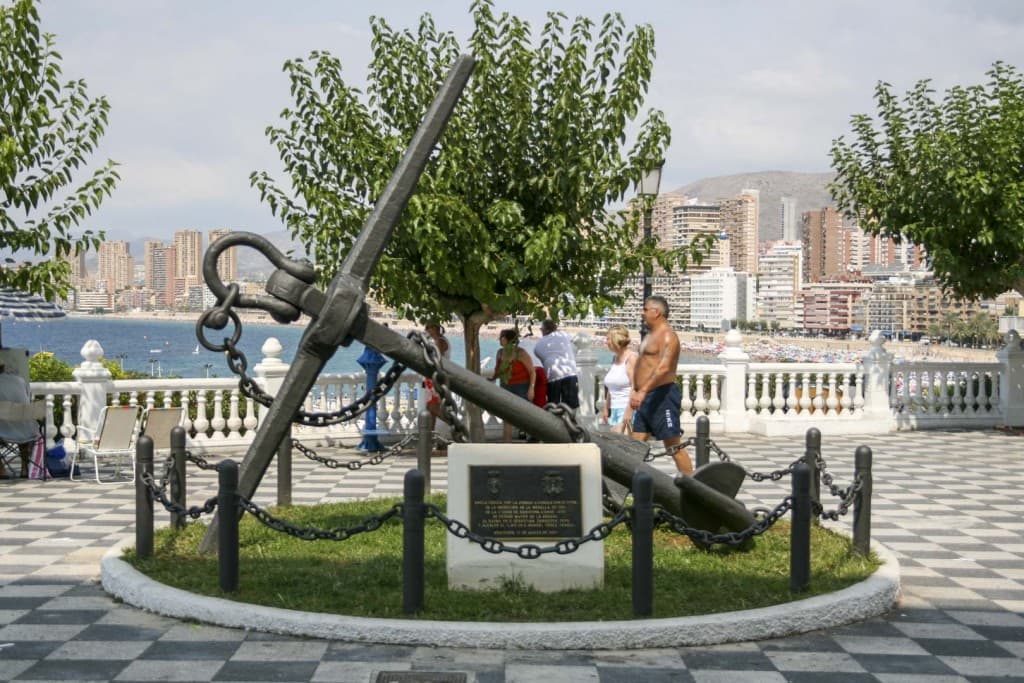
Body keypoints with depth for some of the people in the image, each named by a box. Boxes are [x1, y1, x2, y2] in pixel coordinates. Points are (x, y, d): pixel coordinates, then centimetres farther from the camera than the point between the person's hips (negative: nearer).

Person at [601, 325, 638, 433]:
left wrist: (629, 410, -23)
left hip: (629, 407, -8)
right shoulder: (615, 358, 16)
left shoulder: (631, 357, -9)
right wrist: (606, 408, 21)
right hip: (615, 408, 8)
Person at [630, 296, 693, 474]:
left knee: (673, 446, -7)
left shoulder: (667, 335, -12)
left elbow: (664, 367, -26)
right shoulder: (650, 336, 20)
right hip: (646, 397, 10)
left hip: (662, 395, -10)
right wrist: (635, 391, 17)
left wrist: (643, 391, -33)